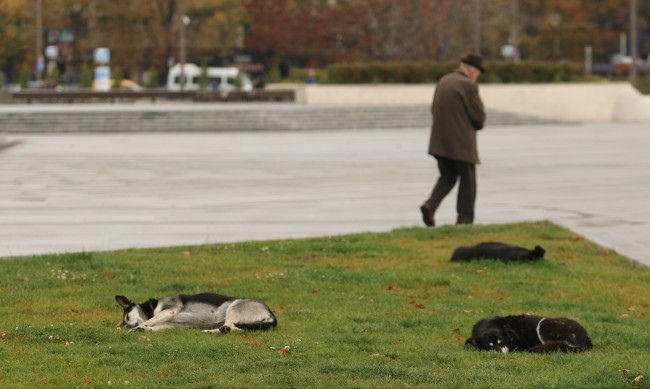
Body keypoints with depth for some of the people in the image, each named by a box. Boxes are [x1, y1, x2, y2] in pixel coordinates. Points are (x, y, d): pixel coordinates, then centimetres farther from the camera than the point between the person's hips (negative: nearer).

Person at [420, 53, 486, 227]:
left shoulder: (443, 81, 11)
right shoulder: (468, 85, -13)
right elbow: (479, 117, -12)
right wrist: (474, 125, 12)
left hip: (440, 140, 7)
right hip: (461, 141, -7)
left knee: (447, 178, 17)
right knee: (467, 180, 6)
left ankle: (430, 205, -6)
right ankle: (464, 219, 6)